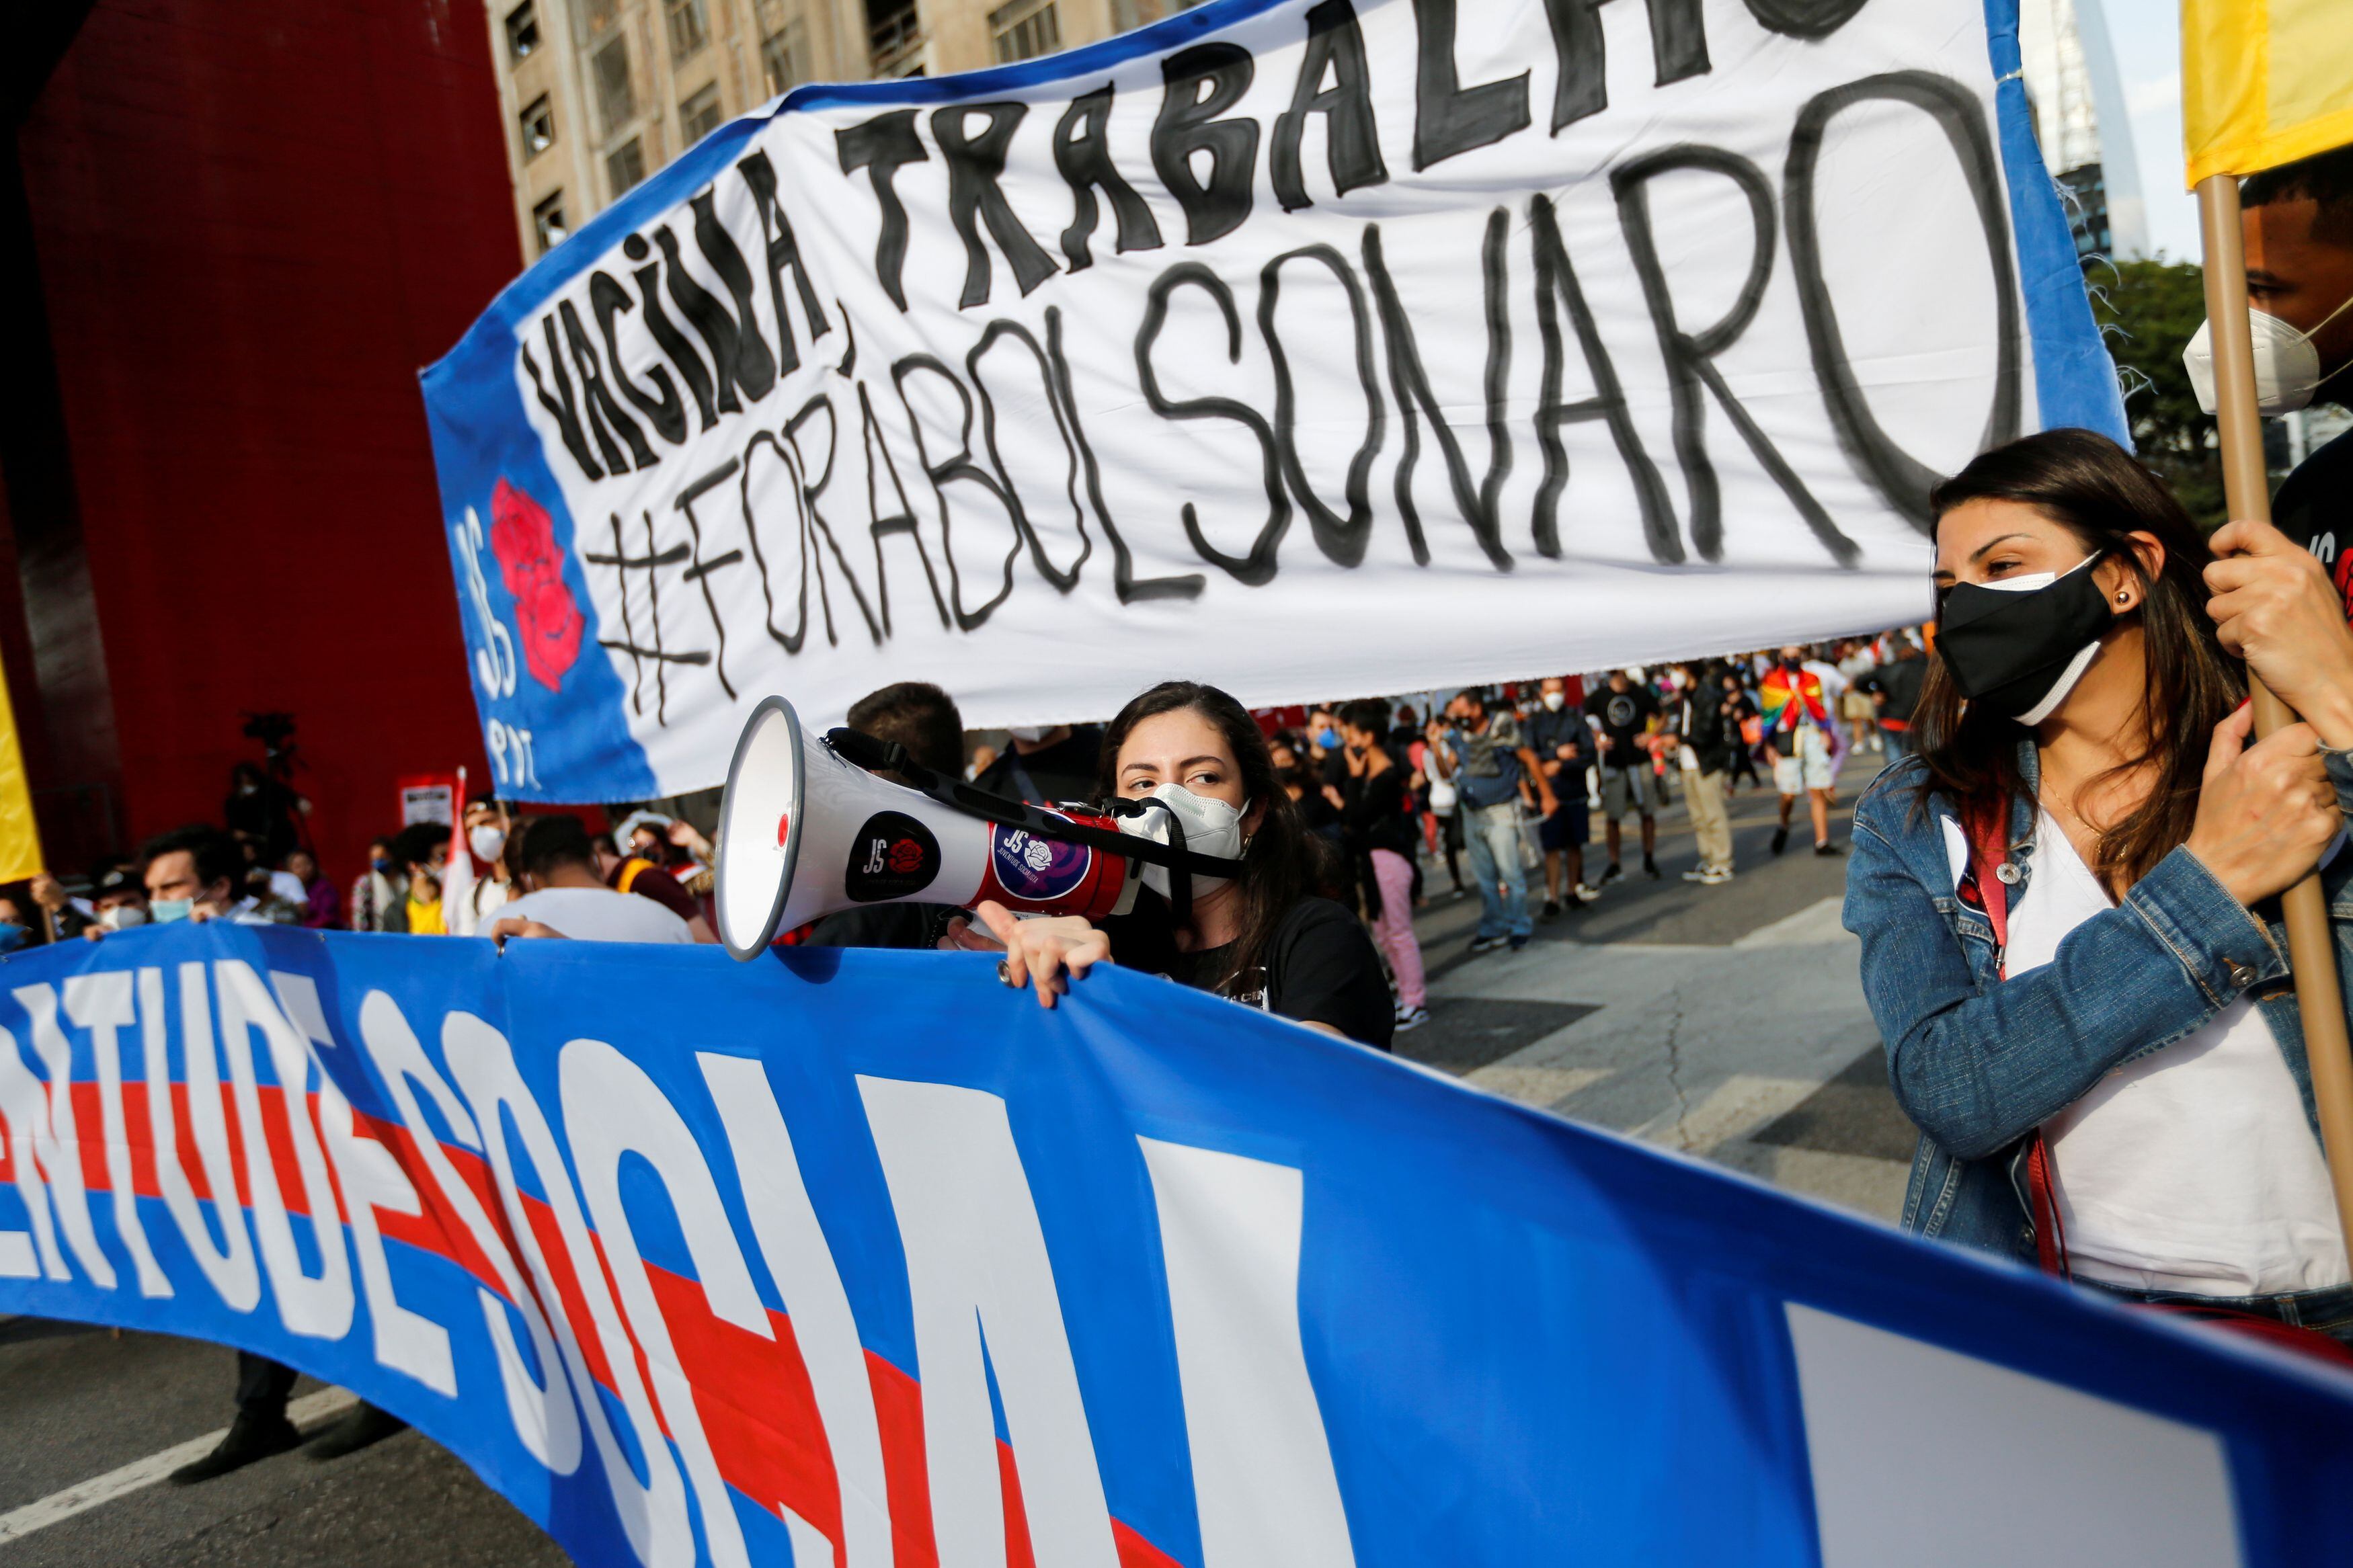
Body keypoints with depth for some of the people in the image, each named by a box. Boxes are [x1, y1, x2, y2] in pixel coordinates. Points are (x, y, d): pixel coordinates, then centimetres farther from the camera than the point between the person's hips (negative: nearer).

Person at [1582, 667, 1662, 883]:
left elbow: (1657, 718, 14)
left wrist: (1650, 735, -5)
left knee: (1648, 812, 4)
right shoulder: (1598, 697, 2)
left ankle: (1649, 860, 18)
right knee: (1612, 816, -1)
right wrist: (1599, 740, -7)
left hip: (1640, 760, 1)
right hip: (1613, 763, -1)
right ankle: (1614, 864, 10)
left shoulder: (1642, 694, 4)